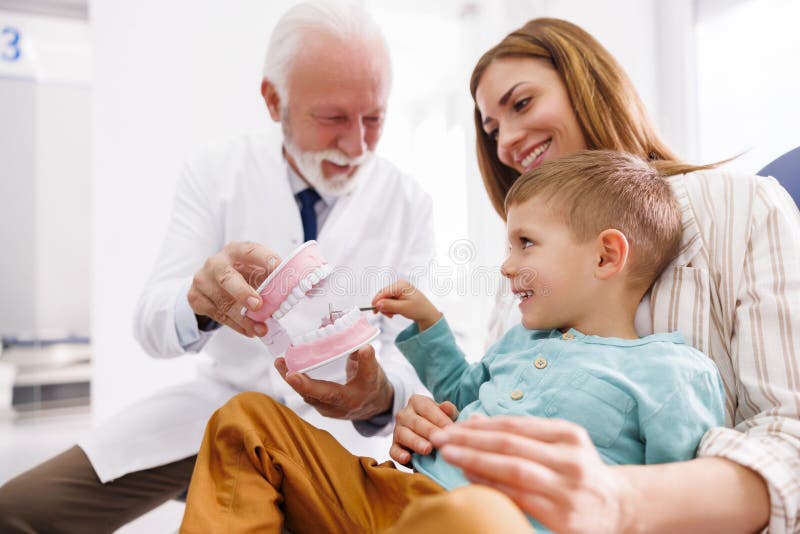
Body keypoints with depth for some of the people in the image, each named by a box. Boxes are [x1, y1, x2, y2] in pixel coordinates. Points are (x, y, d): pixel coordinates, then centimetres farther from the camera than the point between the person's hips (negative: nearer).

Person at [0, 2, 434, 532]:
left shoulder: (408, 202, -8)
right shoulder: (217, 172, -6)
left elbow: (414, 351, -10)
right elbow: (152, 323, -10)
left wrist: (380, 396, -36)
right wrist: (200, 299, -35)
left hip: (339, 427, 0)